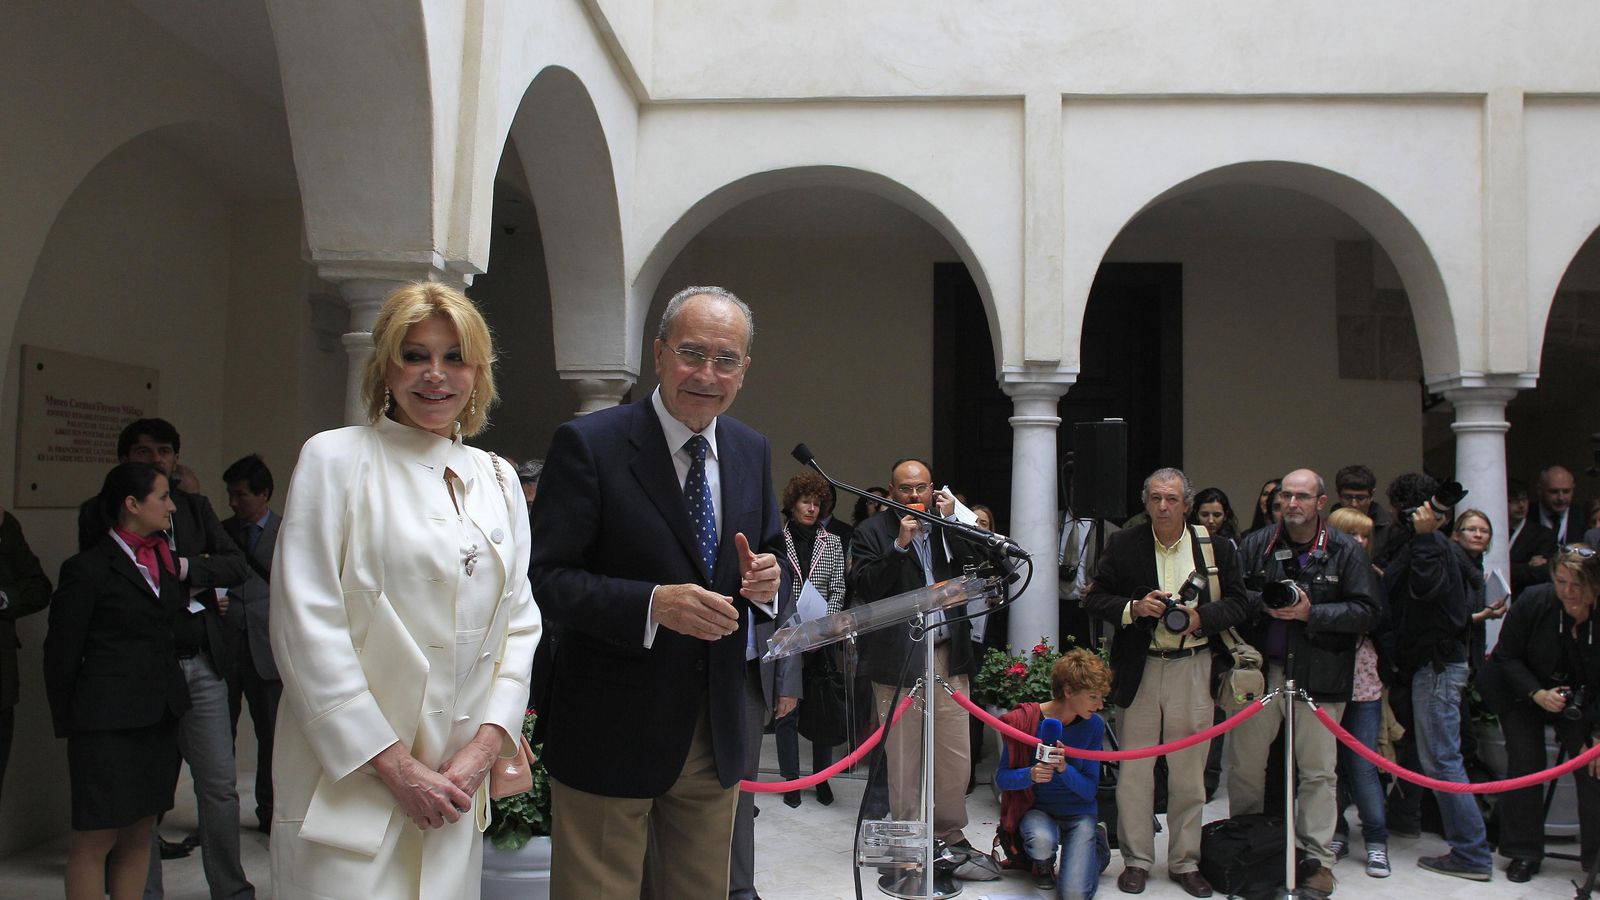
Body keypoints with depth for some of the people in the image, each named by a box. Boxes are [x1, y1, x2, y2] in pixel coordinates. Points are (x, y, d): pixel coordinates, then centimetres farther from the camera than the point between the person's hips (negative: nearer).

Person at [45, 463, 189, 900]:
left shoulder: (166, 559, 13)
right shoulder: (87, 568, -8)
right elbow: (61, 652, -4)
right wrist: (67, 725, -1)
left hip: (158, 716, 7)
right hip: (107, 722, -7)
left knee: (140, 833, 10)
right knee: (95, 839, -1)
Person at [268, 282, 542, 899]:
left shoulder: (498, 479, 11)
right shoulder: (336, 457, -3)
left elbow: (519, 624, 10)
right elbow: (306, 628, -9)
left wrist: (484, 747, -4)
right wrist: (397, 767, -11)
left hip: (459, 781, 4)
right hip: (350, 787, -4)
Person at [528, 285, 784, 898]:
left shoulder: (752, 452, 7)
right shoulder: (588, 444, -12)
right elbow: (545, 578, -16)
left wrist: (764, 581, -9)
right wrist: (653, 603, -29)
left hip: (717, 733, 6)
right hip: (612, 733, -5)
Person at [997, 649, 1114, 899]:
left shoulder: (1093, 725, -8)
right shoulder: (1024, 721, -14)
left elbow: (1089, 790, -8)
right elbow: (1002, 777, -10)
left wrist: (1064, 768, -28)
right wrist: (1031, 775, -31)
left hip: (1079, 812, 1)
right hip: (1037, 809, -1)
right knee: (1042, 841, -37)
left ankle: (1097, 845, 16)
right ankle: (1043, 864, 4)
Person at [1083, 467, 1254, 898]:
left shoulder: (1216, 547, 3)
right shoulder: (1123, 546, 2)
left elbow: (1239, 602, 5)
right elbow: (1094, 597, 4)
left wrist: (1202, 617, -13)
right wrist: (1133, 607, -14)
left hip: (1192, 668, 0)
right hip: (1139, 670, 0)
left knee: (1189, 773, 8)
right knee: (1134, 772, 5)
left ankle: (1185, 862, 22)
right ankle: (1136, 860, 17)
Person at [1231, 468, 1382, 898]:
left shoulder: (1346, 551, 0)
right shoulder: (1256, 545, 7)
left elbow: (1368, 612, -4)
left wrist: (1311, 612, -14)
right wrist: (1262, 602, -12)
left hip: (1317, 675, -2)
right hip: (1261, 669, 2)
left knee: (1318, 771, 3)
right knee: (1244, 764, 8)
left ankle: (1317, 861, 14)